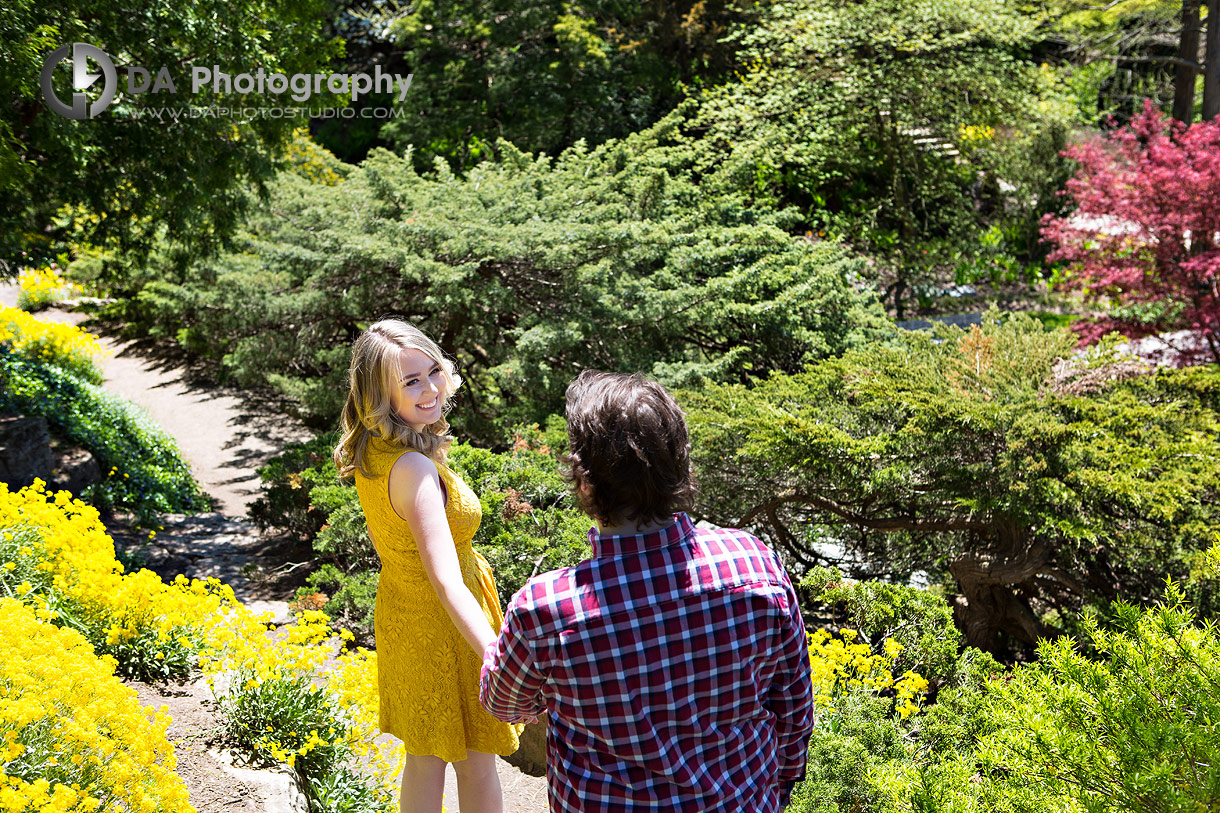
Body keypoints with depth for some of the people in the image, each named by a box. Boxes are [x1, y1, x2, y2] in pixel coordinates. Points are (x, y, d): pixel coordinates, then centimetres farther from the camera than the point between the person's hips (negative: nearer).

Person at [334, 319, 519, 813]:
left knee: (424, 759, 23)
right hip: (443, 629, -8)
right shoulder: (413, 468, -33)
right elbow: (447, 583, -39)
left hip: (399, 616, 8)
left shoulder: (369, 450, -5)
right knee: (476, 764, 13)